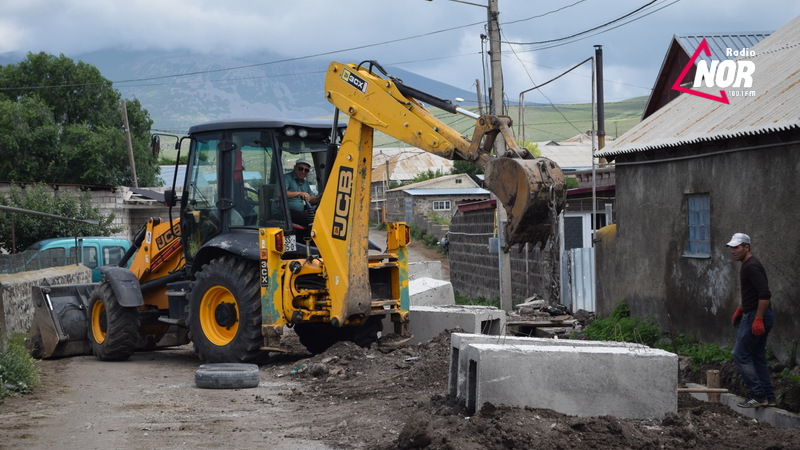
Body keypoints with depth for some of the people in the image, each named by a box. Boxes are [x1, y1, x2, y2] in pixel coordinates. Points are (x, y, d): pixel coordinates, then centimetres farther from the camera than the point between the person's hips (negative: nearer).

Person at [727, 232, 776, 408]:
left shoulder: (752, 267, -18)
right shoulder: (747, 265, 15)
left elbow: (764, 294, -26)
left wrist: (758, 319, -27)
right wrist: (739, 310, 27)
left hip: (755, 317, -10)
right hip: (756, 316, 10)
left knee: (741, 355, -5)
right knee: (757, 357, 13)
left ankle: (758, 396, -4)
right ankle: (768, 397, 15)